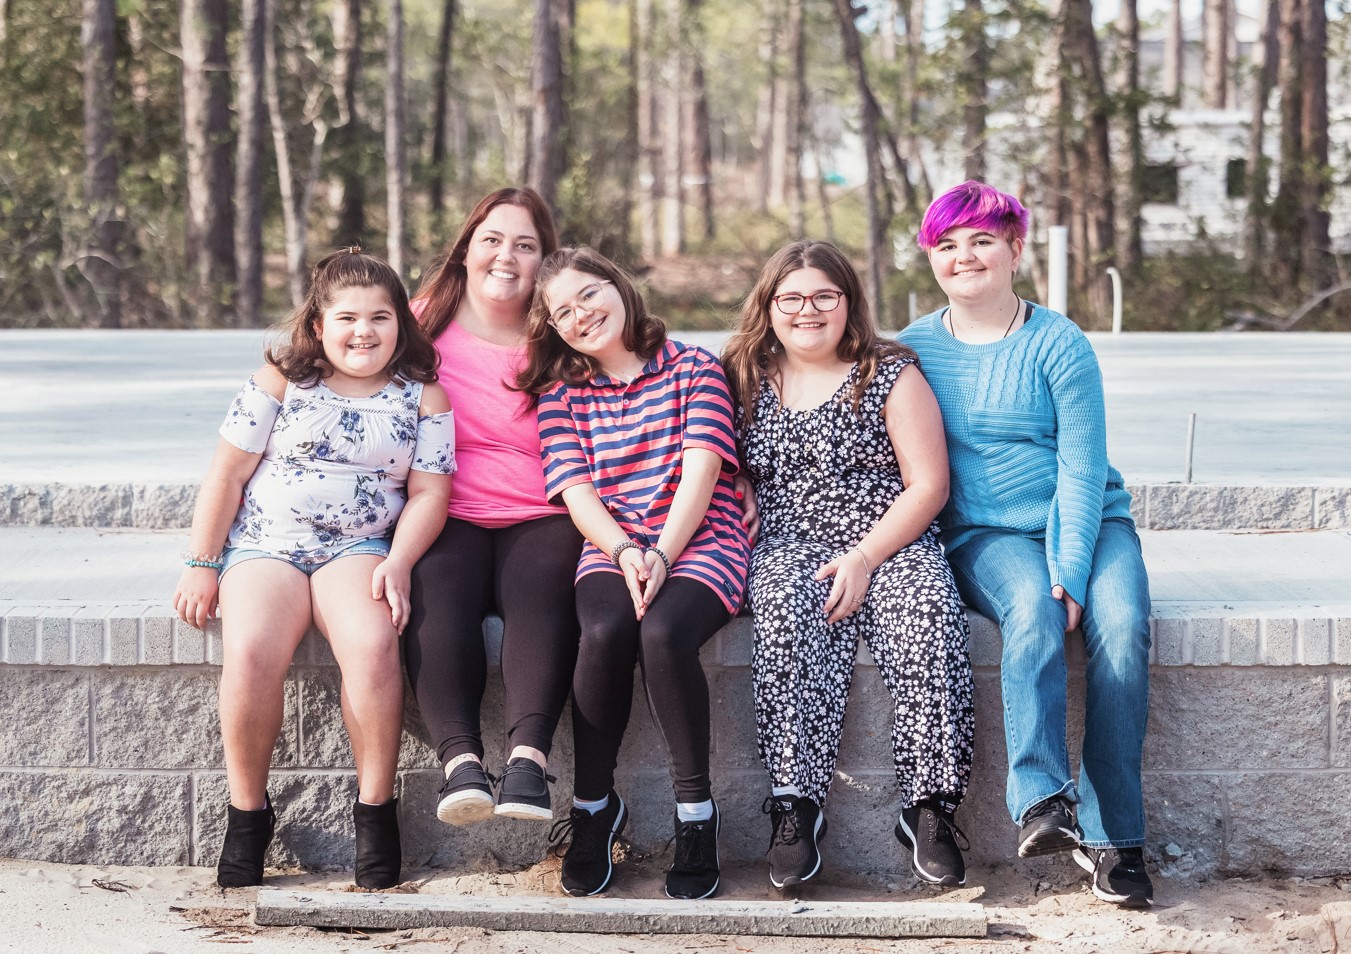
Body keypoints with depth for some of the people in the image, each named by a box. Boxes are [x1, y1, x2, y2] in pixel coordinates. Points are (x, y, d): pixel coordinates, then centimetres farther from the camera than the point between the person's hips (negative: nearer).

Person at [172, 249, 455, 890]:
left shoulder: (422, 397, 7)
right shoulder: (281, 380, 4)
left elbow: (428, 493, 3)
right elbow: (228, 474, 5)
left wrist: (397, 564, -14)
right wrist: (201, 565, 0)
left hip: (359, 549, 0)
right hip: (265, 543, 0)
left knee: (372, 646, -33)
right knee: (251, 652, -30)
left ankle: (375, 808, -16)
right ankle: (247, 813, -12)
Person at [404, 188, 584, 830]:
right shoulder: (424, 325, 12)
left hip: (540, 519, 0)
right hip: (448, 517, 0)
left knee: (540, 587, -33)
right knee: (437, 589, -32)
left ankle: (528, 753, -48)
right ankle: (460, 759, -45)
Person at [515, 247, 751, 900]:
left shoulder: (695, 368, 6)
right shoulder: (562, 393, 15)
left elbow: (701, 467, -5)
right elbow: (575, 490, 3)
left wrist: (662, 554, -18)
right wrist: (625, 552, -16)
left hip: (700, 541, -2)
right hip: (611, 547, 2)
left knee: (663, 632, -35)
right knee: (605, 630, -33)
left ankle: (695, 811, -20)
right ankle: (593, 804, -17)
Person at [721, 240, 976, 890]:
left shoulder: (891, 374, 6)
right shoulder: (745, 381, 13)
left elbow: (929, 484, 0)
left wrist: (863, 557, -12)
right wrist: (744, 540, -3)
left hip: (892, 545, -1)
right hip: (788, 549, 1)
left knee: (929, 613, -33)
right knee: (790, 616, -34)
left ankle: (930, 807, -30)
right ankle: (796, 804, -36)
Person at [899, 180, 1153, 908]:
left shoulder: (1059, 344, -1)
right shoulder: (913, 349, 5)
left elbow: (1082, 469, -6)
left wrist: (1069, 574, -18)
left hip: (1089, 524, 0)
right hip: (985, 533, 0)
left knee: (1121, 627, -28)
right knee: (1033, 613, -33)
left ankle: (1113, 838, -25)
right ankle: (1042, 800, -39)